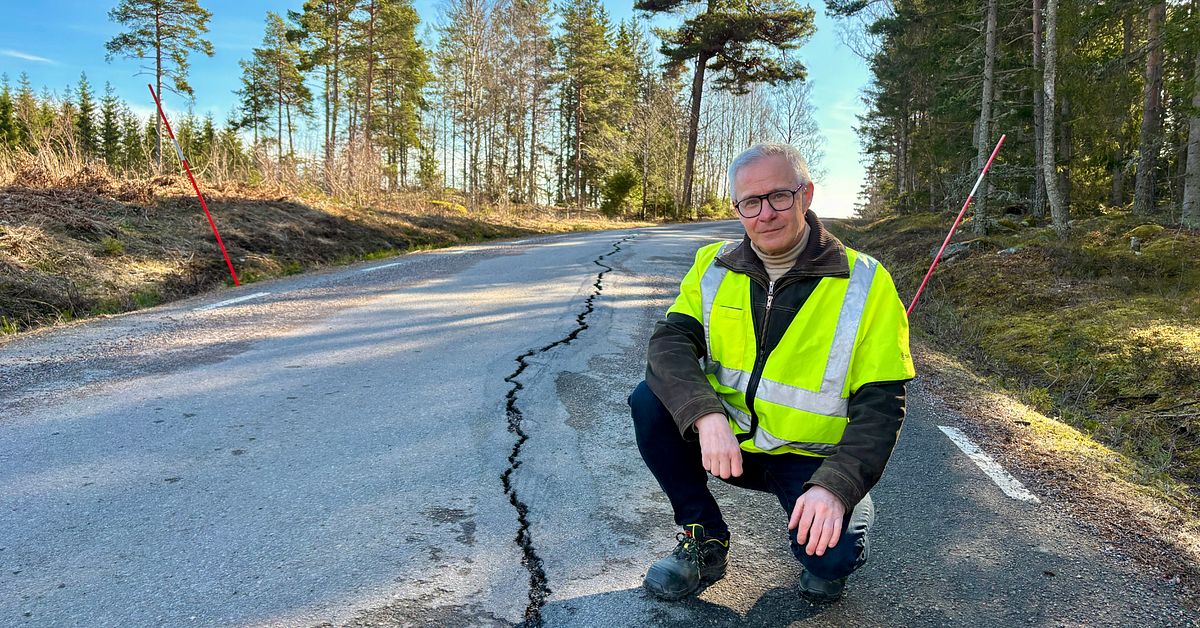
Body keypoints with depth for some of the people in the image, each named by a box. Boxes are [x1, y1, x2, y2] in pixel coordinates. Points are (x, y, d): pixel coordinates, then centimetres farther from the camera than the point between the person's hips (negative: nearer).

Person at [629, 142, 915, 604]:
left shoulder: (865, 283, -12)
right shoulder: (714, 266, -3)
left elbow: (880, 404, -14)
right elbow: (670, 344, -16)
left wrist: (835, 486, -29)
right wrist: (706, 415, -36)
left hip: (809, 457, -3)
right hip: (725, 442, 4)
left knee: (828, 556, -28)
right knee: (650, 401, -21)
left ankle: (852, 513, 12)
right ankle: (705, 540, -1)